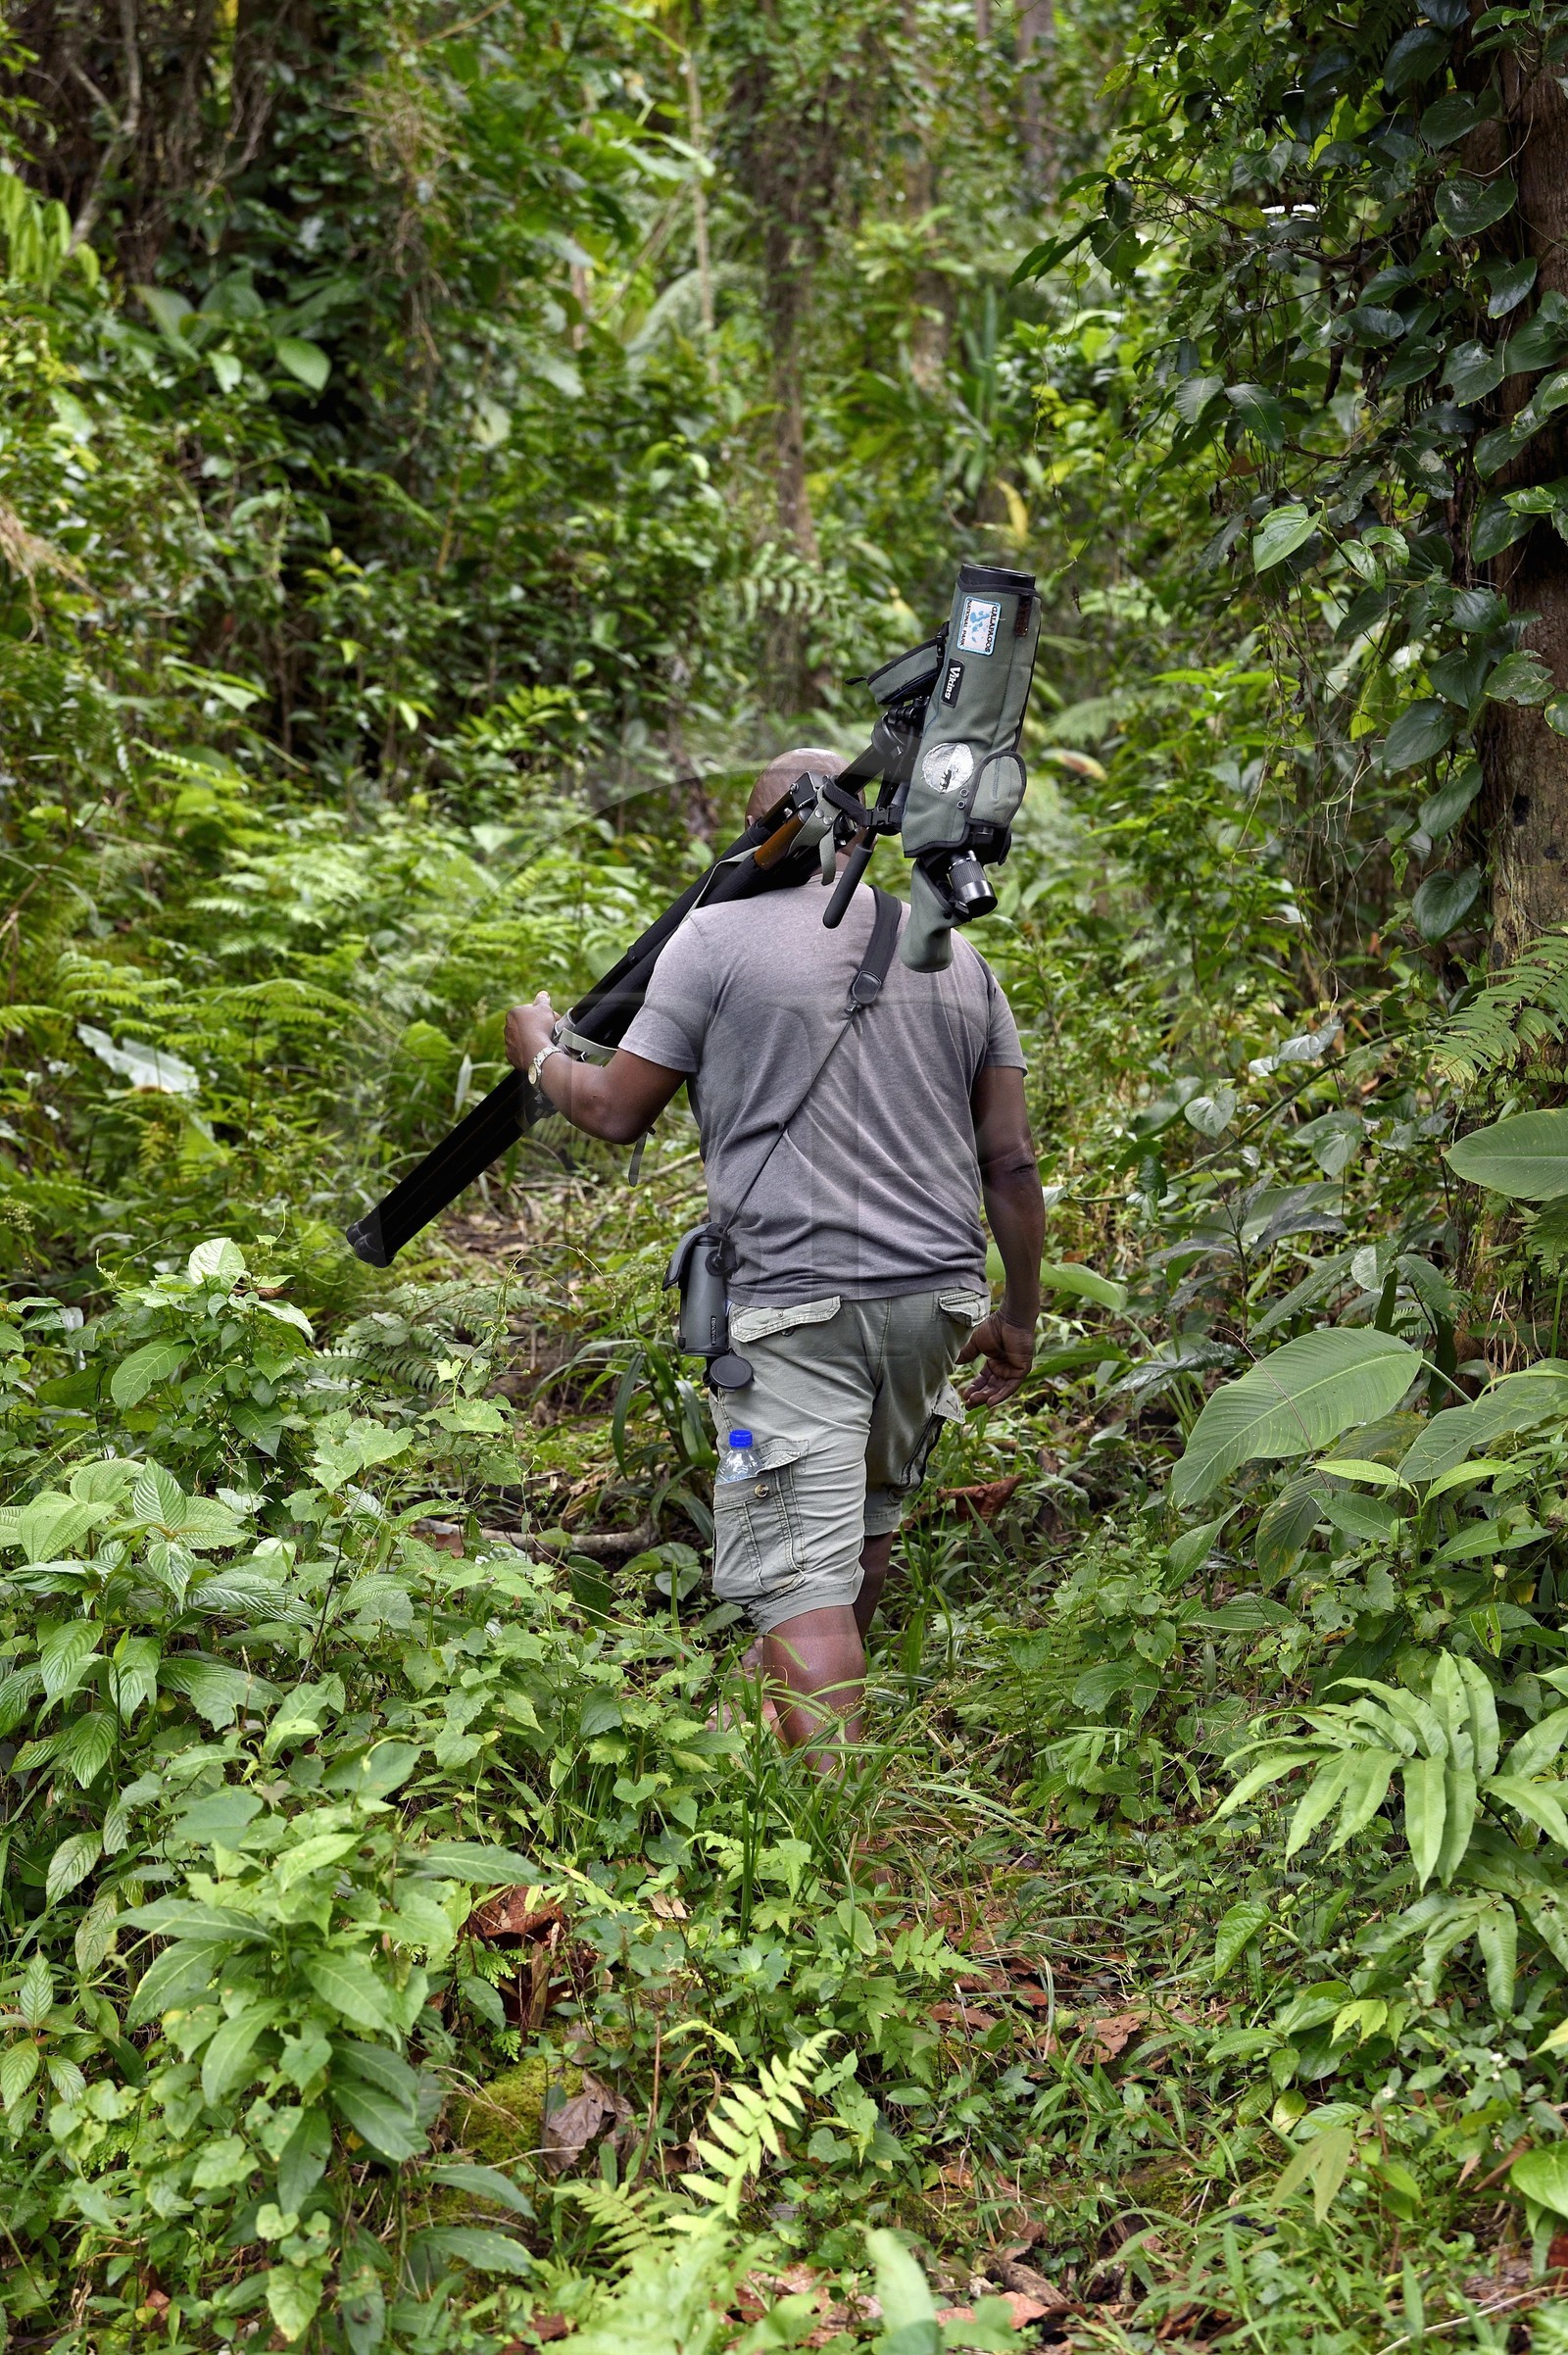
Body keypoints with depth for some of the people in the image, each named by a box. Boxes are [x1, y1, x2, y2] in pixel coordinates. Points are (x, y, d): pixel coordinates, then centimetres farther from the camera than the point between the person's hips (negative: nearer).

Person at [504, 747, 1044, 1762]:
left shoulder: (721, 936, -3)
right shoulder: (957, 954, 11)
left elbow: (616, 1112, 1)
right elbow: (1013, 1163, 10)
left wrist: (540, 1051, 21)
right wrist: (1018, 1316, 19)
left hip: (792, 1309, -6)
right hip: (935, 1297, 6)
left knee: (799, 1579, -6)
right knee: (868, 1527, 25)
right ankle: (831, 1718, 44)